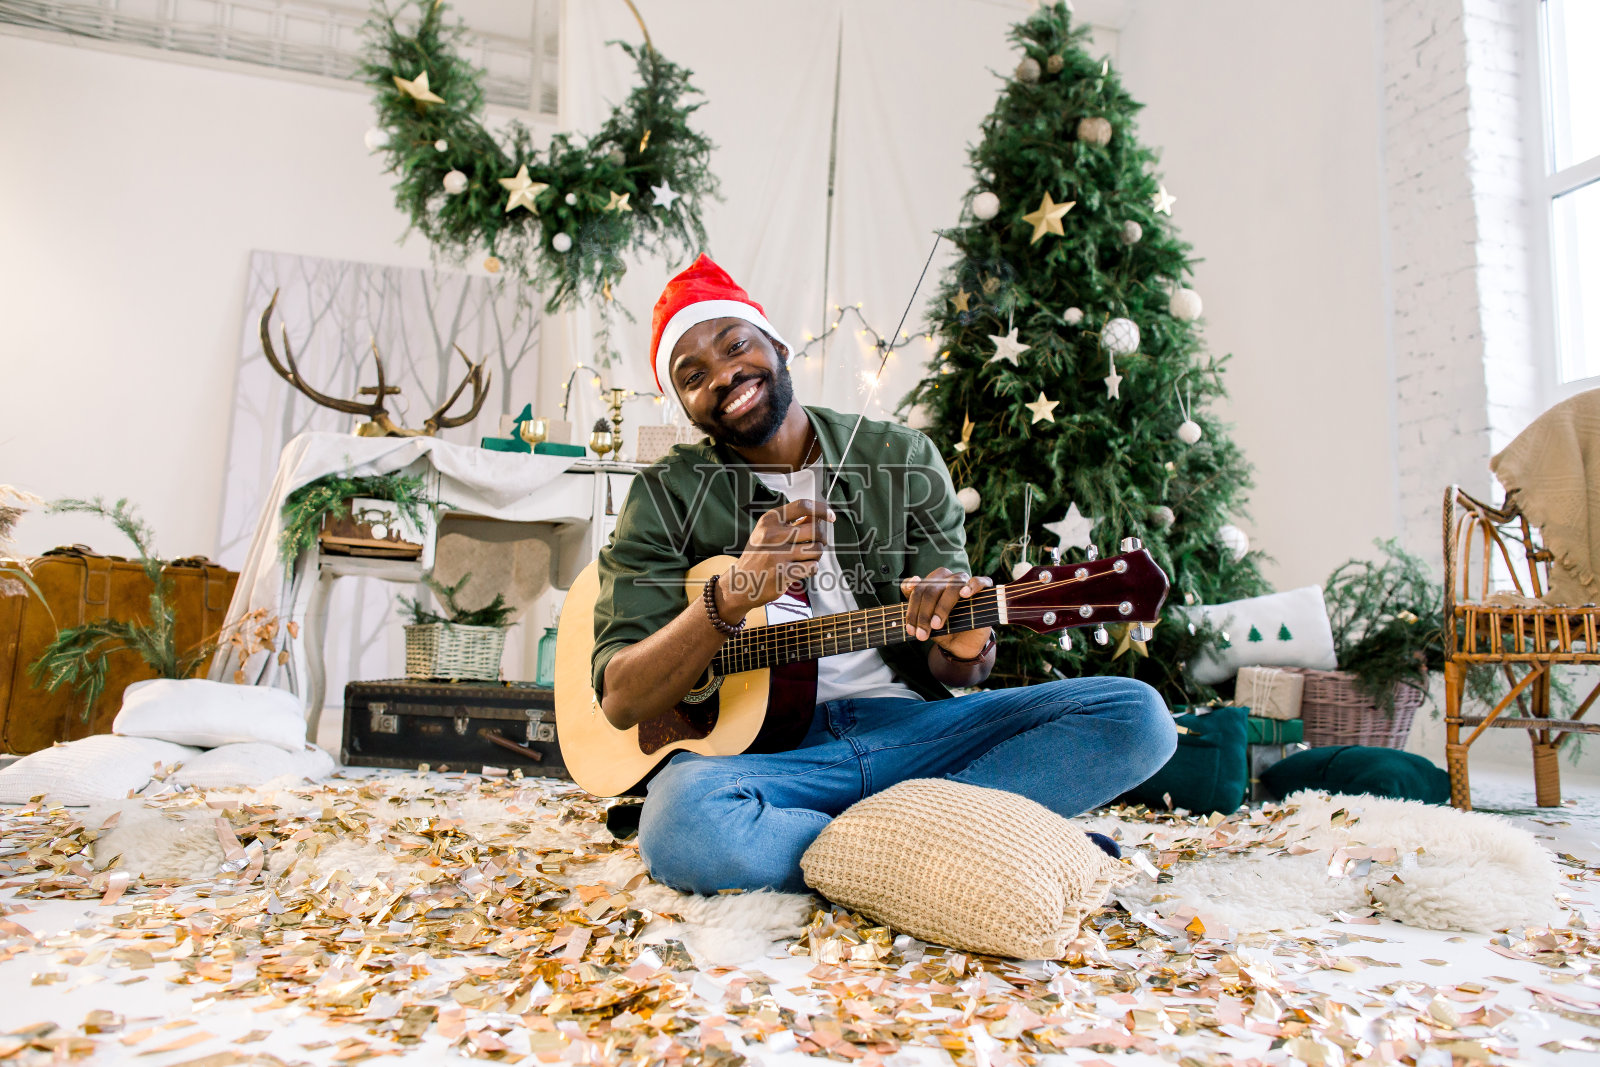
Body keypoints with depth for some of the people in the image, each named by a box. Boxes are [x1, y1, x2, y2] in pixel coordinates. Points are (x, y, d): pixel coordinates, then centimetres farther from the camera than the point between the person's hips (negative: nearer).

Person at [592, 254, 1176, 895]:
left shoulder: (902, 459, 8)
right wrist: (731, 598, -23)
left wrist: (964, 647, -20)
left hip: (906, 725, 3)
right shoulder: (665, 498, 2)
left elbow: (958, 668, 7)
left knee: (1136, 715, -15)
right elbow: (621, 702, -6)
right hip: (767, 750, -2)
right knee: (682, 824, -37)